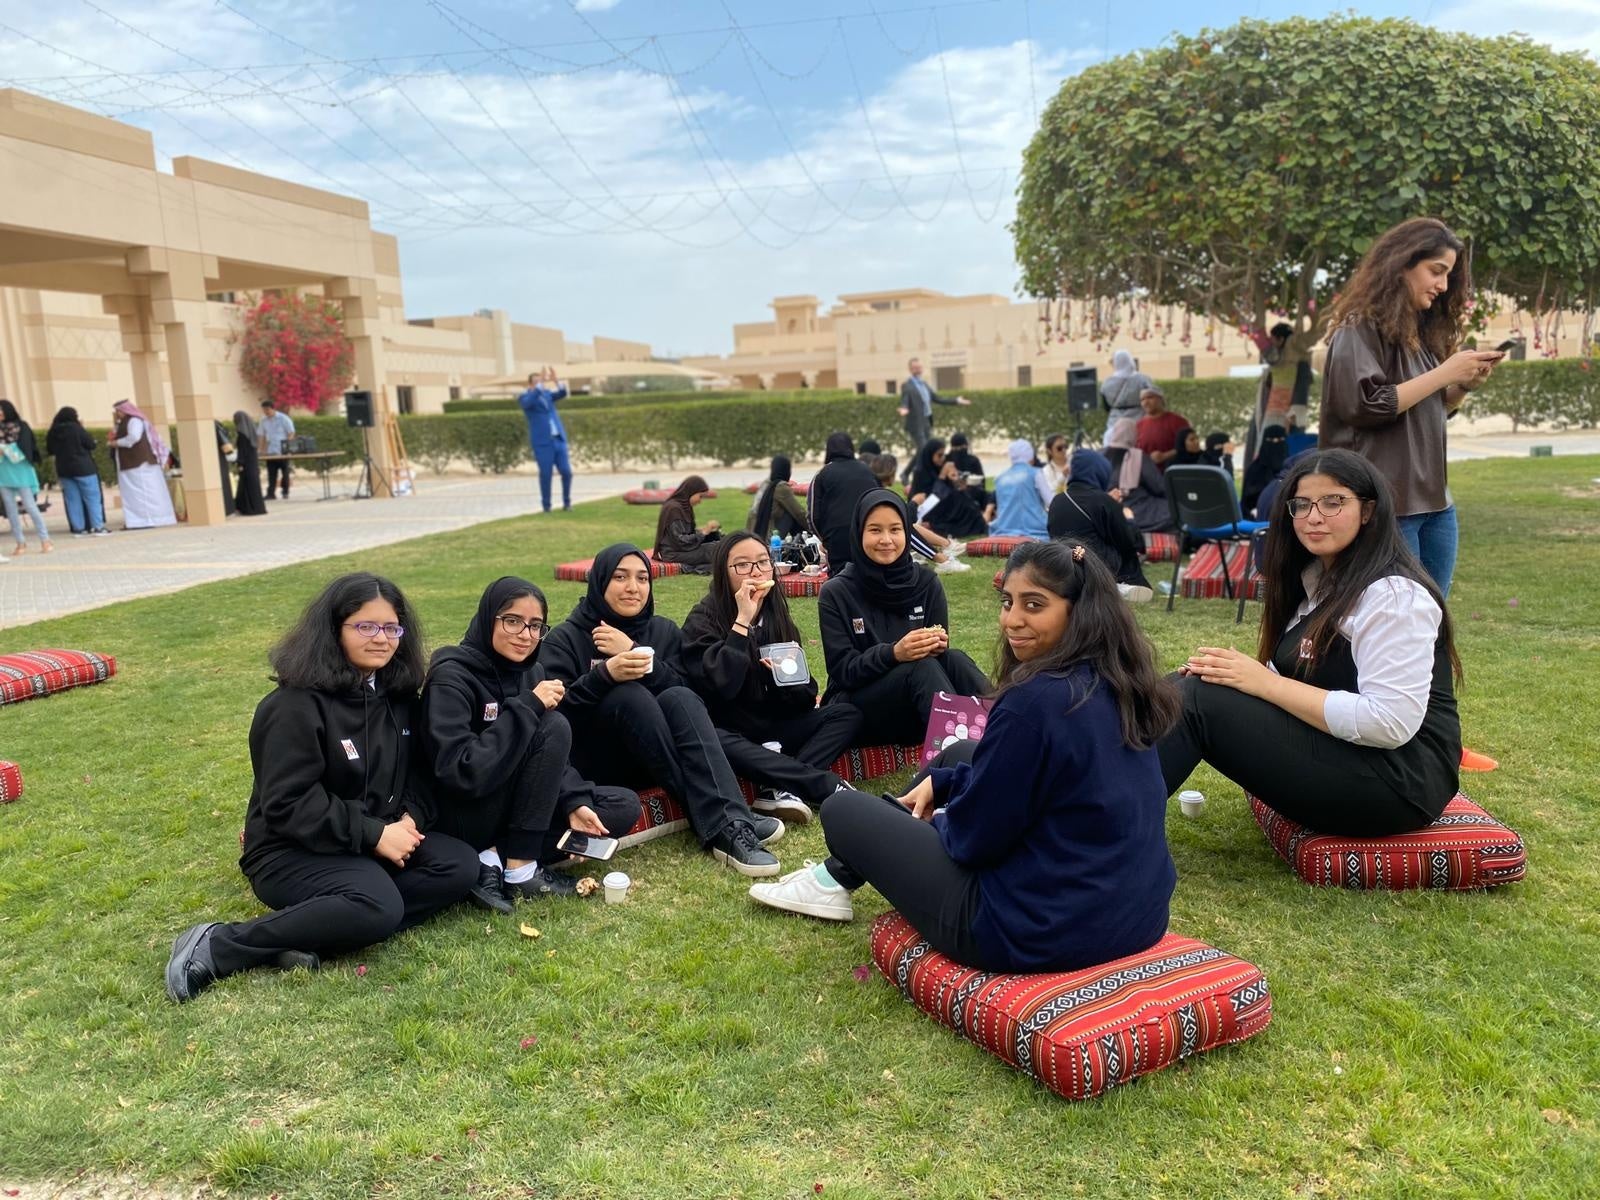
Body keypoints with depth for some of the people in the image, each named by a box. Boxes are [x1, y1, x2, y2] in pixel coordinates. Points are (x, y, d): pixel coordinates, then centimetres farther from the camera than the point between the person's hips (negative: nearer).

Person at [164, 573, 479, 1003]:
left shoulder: (397, 694, 5)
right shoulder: (297, 705, -17)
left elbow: (418, 767, 12)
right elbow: (288, 804, -21)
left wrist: (411, 816, -10)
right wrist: (373, 834, -22)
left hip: (379, 839, 8)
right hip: (293, 851, -8)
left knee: (460, 866, -14)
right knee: (378, 908, -34)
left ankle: (308, 934, -18)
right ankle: (217, 945, -18)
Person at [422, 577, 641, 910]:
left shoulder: (531, 672, 5)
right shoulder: (451, 677, -18)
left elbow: (553, 758, 6)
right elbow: (463, 773, -30)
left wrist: (575, 802, -13)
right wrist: (528, 706, -27)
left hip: (512, 806, 8)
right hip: (464, 816, -8)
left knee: (624, 807, -4)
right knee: (553, 727, -23)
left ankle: (493, 861, -12)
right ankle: (520, 870, -19)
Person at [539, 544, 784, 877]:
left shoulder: (664, 631, 11)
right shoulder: (565, 638, 0)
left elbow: (684, 689, -5)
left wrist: (635, 652, -17)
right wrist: (605, 674, -31)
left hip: (660, 755, 3)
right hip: (594, 760, -3)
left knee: (679, 698, -28)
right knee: (630, 695, -32)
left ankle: (730, 823, -44)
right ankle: (719, 826, -37)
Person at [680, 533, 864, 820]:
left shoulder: (776, 615, 6)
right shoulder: (703, 620, -9)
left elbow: (805, 698, 5)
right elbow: (721, 687, -27)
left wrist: (791, 675, -17)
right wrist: (742, 621, -25)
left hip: (774, 729, 5)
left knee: (848, 714, -12)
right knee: (713, 742, -38)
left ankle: (782, 789, -30)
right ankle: (830, 786, -31)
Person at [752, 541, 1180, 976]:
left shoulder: (1034, 700, -26)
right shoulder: (1119, 684, 2)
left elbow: (973, 838, -16)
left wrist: (938, 820, 6)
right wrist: (939, 781, 16)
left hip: (1042, 930, -8)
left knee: (843, 811, 8)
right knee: (961, 755, 25)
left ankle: (835, 882, 43)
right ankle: (839, 874, 40)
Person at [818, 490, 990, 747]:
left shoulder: (926, 583, 3)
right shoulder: (836, 593, -6)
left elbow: (940, 658, 4)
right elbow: (842, 671, -12)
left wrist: (938, 647, -22)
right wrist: (893, 653, -30)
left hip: (918, 705, 3)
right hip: (857, 710, -3)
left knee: (954, 660, -28)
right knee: (922, 667, -32)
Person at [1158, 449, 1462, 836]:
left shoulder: (1393, 596, -16)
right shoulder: (1317, 579, 12)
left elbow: (1390, 724, -24)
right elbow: (1294, 681, 13)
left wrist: (1265, 684, -22)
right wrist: (1238, 674, -8)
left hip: (1397, 778, -9)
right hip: (1334, 753, 9)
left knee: (1199, 701, -22)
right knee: (1185, 689, -6)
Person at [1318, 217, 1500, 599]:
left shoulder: (1423, 329, 17)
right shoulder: (1362, 327, -8)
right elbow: (1367, 406, -18)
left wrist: (1464, 385, 4)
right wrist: (1445, 373, -13)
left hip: (1434, 501, 8)